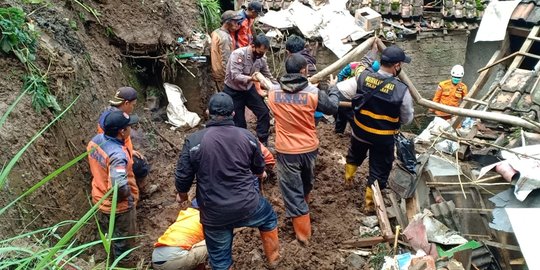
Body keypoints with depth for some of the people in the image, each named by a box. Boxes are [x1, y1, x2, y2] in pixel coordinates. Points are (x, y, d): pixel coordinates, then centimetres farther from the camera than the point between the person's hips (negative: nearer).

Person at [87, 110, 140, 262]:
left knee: (106, 235, 32)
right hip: (118, 206, -8)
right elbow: (120, 186, -44)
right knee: (121, 241, 20)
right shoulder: (117, 154, -38)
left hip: (100, 199, 8)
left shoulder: (96, 140, -11)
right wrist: (129, 195, -24)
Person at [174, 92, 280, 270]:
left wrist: (182, 194, 17)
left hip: (214, 214, -1)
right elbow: (258, 166, 13)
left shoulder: (194, 141, -12)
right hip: (247, 205, 2)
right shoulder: (247, 136, -4)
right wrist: (261, 174, 38)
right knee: (269, 217, 33)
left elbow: (183, 176, -5)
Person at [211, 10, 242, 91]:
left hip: (216, 72, 9)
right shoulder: (225, 38, -24)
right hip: (223, 75, -9)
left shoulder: (215, 32, 4)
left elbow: (211, 50, 13)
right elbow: (225, 61, -25)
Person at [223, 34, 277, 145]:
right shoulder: (238, 54, -26)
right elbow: (235, 76, -35)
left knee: (264, 113, -2)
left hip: (249, 89, 6)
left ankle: (263, 142, 12)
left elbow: (268, 76, 3)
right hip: (233, 91, -5)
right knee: (239, 122, 1)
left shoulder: (261, 59, -7)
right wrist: (251, 78, -51)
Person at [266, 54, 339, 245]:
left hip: (285, 151, -1)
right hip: (309, 148, 2)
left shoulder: (273, 92, -9)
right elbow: (333, 108, 1)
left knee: (292, 190, 9)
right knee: (306, 182, 29)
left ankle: (303, 233, 13)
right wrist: (334, 89, 21)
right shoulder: (313, 93, -15)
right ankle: (302, 205, 57)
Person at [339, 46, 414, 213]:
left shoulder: (362, 77, -18)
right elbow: (407, 119, -9)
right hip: (384, 138, -4)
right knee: (379, 171, 16)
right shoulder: (401, 90, -24)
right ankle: (369, 203, 30)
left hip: (360, 130, 4)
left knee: (355, 154, 35)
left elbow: (340, 92, -9)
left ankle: (348, 177, 61)